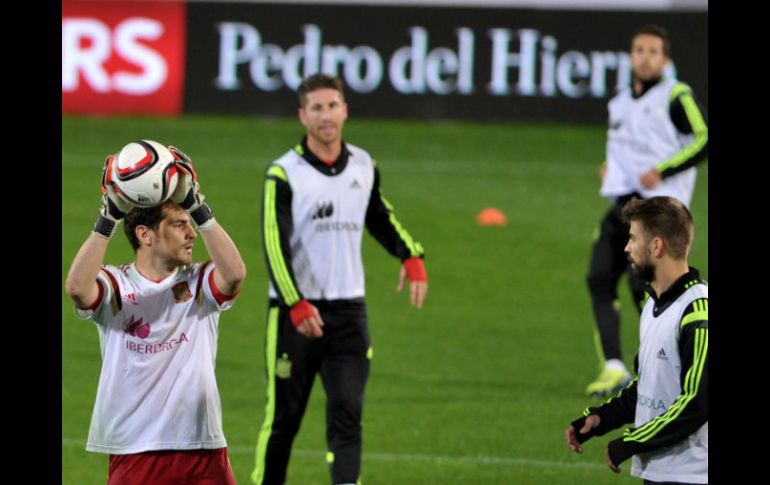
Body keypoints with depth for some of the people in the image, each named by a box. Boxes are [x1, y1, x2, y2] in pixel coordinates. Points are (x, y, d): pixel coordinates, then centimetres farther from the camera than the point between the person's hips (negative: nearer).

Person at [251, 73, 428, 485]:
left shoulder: (364, 166, 8)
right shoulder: (284, 173, -8)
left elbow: (380, 218, 26)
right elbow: (275, 245, -15)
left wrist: (411, 256, 9)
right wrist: (296, 305, -25)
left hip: (349, 311, 3)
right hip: (295, 311, -3)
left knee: (347, 415, -9)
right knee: (283, 417, 4)